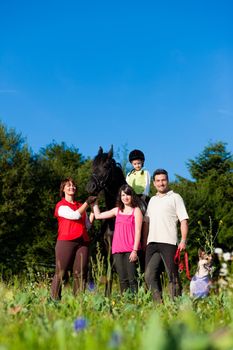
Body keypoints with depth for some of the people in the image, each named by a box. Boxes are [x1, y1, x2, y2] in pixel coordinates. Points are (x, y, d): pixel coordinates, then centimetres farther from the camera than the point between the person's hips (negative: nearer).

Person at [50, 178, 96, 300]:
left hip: (82, 242, 5)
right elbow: (75, 215, -11)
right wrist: (87, 202, -6)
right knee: (60, 273, -6)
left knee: (80, 274, -2)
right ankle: (54, 299, -4)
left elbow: (87, 225, 15)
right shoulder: (61, 205, 4)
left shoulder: (80, 206, 21)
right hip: (66, 242, -5)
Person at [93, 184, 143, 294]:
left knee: (132, 278, -9)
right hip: (118, 250, 4)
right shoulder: (117, 210, 17)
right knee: (122, 279, 4)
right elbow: (98, 215, 24)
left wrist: (135, 250, -11)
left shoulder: (136, 211, 4)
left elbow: (138, 231, -3)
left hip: (130, 250, -4)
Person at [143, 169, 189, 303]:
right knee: (150, 276, 1)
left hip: (168, 242, -6)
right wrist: (144, 241, 14)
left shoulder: (175, 197, 5)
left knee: (173, 276, -4)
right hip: (152, 243, 6)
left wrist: (183, 240, -14)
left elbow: (184, 220, -2)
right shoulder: (152, 200, 22)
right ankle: (158, 302, 7)